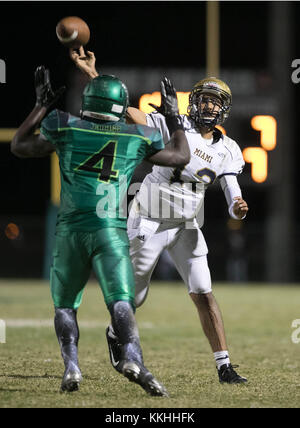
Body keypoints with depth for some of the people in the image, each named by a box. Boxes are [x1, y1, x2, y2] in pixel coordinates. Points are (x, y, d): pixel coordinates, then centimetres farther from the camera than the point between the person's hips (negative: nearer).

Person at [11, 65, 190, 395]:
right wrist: (174, 118, 36)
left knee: (64, 305, 14)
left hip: (71, 230, 1)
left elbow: (19, 146, 23)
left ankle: (71, 365, -4)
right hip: (112, 232, -1)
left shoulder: (65, 128, 6)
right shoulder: (137, 137, 8)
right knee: (121, 303, -6)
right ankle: (132, 357, -31)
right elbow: (181, 157, 24)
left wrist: (41, 106, 31)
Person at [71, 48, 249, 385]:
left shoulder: (226, 151, 2)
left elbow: (233, 197, -2)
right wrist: (92, 73, -25)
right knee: (134, 296, 9)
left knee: (204, 295, -7)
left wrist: (238, 208, -28)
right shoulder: (174, 127, -10)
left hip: (186, 228, 3)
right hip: (149, 225, -3)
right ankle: (116, 333, 42)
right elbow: (124, 110, -16)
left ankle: (224, 366, -5)